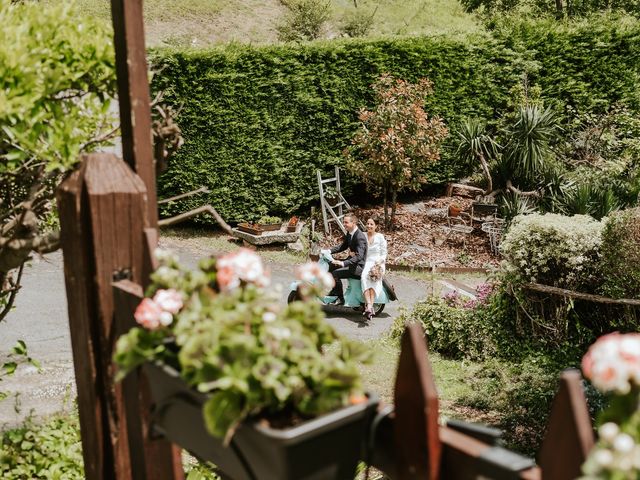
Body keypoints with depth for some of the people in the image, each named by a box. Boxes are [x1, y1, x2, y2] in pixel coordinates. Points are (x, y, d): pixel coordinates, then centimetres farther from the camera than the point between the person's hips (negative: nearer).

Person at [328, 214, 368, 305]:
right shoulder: (349, 233, 5)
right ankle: (333, 292, 22)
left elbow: (359, 256, -34)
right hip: (351, 261, 10)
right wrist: (329, 251, 5)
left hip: (359, 266, -10)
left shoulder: (360, 237, -25)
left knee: (335, 274, -21)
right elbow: (343, 246, 20)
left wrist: (343, 263, -43)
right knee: (331, 266, 11)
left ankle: (340, 299, -7)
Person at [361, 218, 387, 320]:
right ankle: (369, 306, -45)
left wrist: (380, 260, -12)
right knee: (364, 277, -34)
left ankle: (369, 306, -43)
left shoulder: (380, 237, 6)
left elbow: (384, 253, 7)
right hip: (366, 263, 1)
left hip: (377, 263, -1)